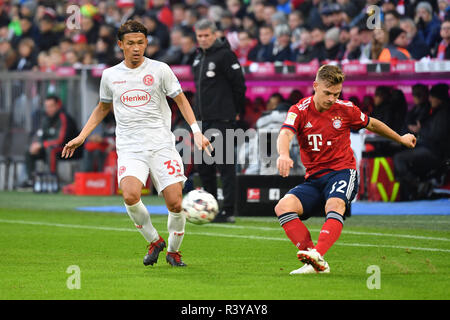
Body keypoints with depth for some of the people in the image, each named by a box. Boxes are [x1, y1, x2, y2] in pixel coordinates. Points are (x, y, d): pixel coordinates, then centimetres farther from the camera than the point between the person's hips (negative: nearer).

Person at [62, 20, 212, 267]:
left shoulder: (159, 70, 3)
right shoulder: (110, 75, 11)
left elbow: (181, 100, 10)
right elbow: (103, 108, 27)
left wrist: (196, 131, -2)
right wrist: (82, 136, 20)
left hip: (161, 145, -1)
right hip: (129, 148, 1)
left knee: (175, 203, -12)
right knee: (130, 195, -26)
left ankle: (173, 251, 15)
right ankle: (154, 241, -1)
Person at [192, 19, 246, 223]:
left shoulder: (224, 55, -9)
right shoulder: (199, 58, 16)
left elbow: (239, 84, -10)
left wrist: (236, 111, -4)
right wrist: (200, 111, 19)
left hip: (222, 120, -9)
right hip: (203, 120, 9)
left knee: (224, 165, -9)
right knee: (203, 166, 11)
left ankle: (228, 211, -9)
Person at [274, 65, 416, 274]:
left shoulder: (345, 109, 2)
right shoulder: (300, 110, -2)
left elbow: (372, 124, 22)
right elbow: (285, 134, -22)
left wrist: (401, 139, 35)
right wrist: (283, 155, -45)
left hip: (342, 172, -2)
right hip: (314, 178, 2)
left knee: (335, 205, -36)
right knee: (283, 207, -25)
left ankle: (317, 254, -57)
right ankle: (316, 264, -29)